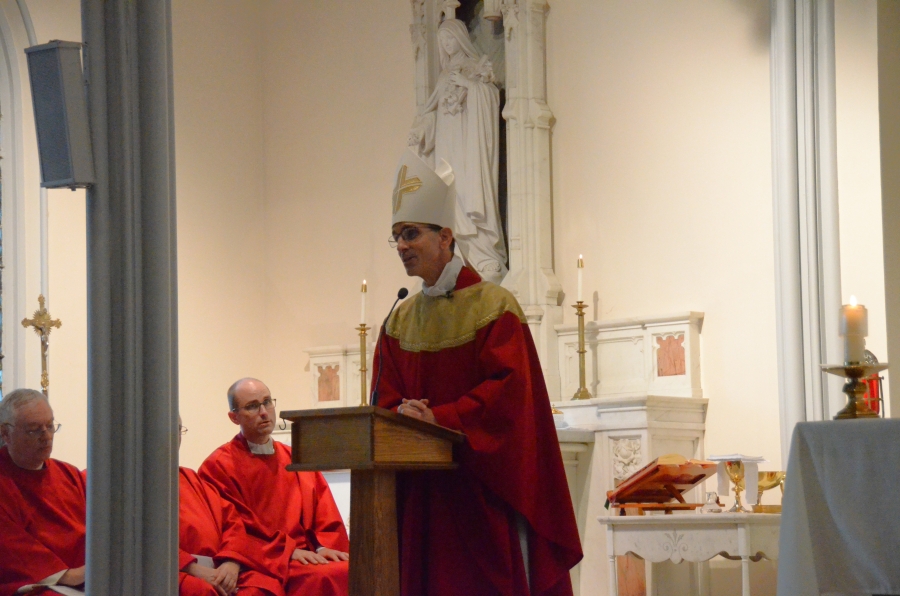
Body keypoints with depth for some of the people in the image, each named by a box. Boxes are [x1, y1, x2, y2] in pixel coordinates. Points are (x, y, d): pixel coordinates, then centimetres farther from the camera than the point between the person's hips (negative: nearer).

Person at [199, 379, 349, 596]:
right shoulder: (219, 466, 4)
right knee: (322, 578, -34)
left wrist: (325, 547, -6)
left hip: (308, 556, 5)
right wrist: (289, 550, -14)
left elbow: (326, 515, 15)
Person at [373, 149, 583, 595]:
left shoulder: (493, 305, -3)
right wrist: (403, 414, -13)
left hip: (482, 486, -5)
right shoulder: (401, 320, 13)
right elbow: (385, 399, 10)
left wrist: (439, 418, -20)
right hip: (420, 490, 5)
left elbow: (507, 390, -13)